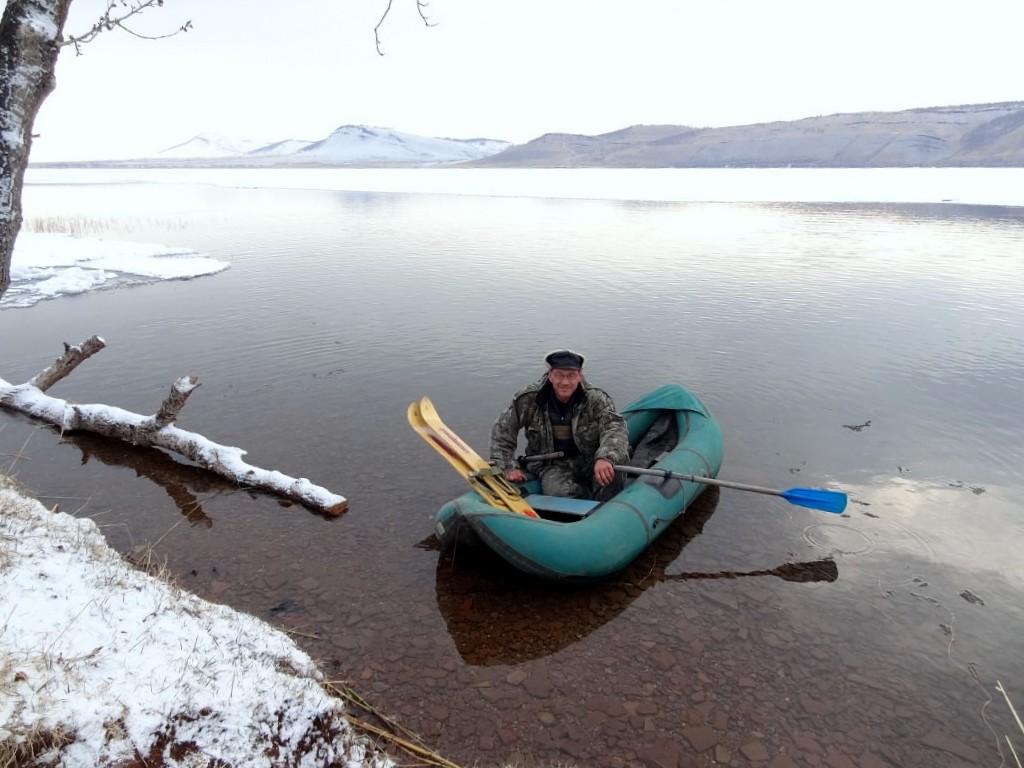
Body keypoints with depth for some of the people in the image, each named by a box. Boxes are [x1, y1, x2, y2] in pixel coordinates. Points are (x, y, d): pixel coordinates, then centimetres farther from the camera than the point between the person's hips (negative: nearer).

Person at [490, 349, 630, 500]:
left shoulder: (596, 399, -11)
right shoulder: (528, 399, -9)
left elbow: (614, 427, -26)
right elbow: (502, 429, 1)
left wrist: (606, 458, -47)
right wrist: (507, 467, -6)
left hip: (590, 460, 0)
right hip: (552, 465, 0)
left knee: (613, 472, -33)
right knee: (559, 492, -34)